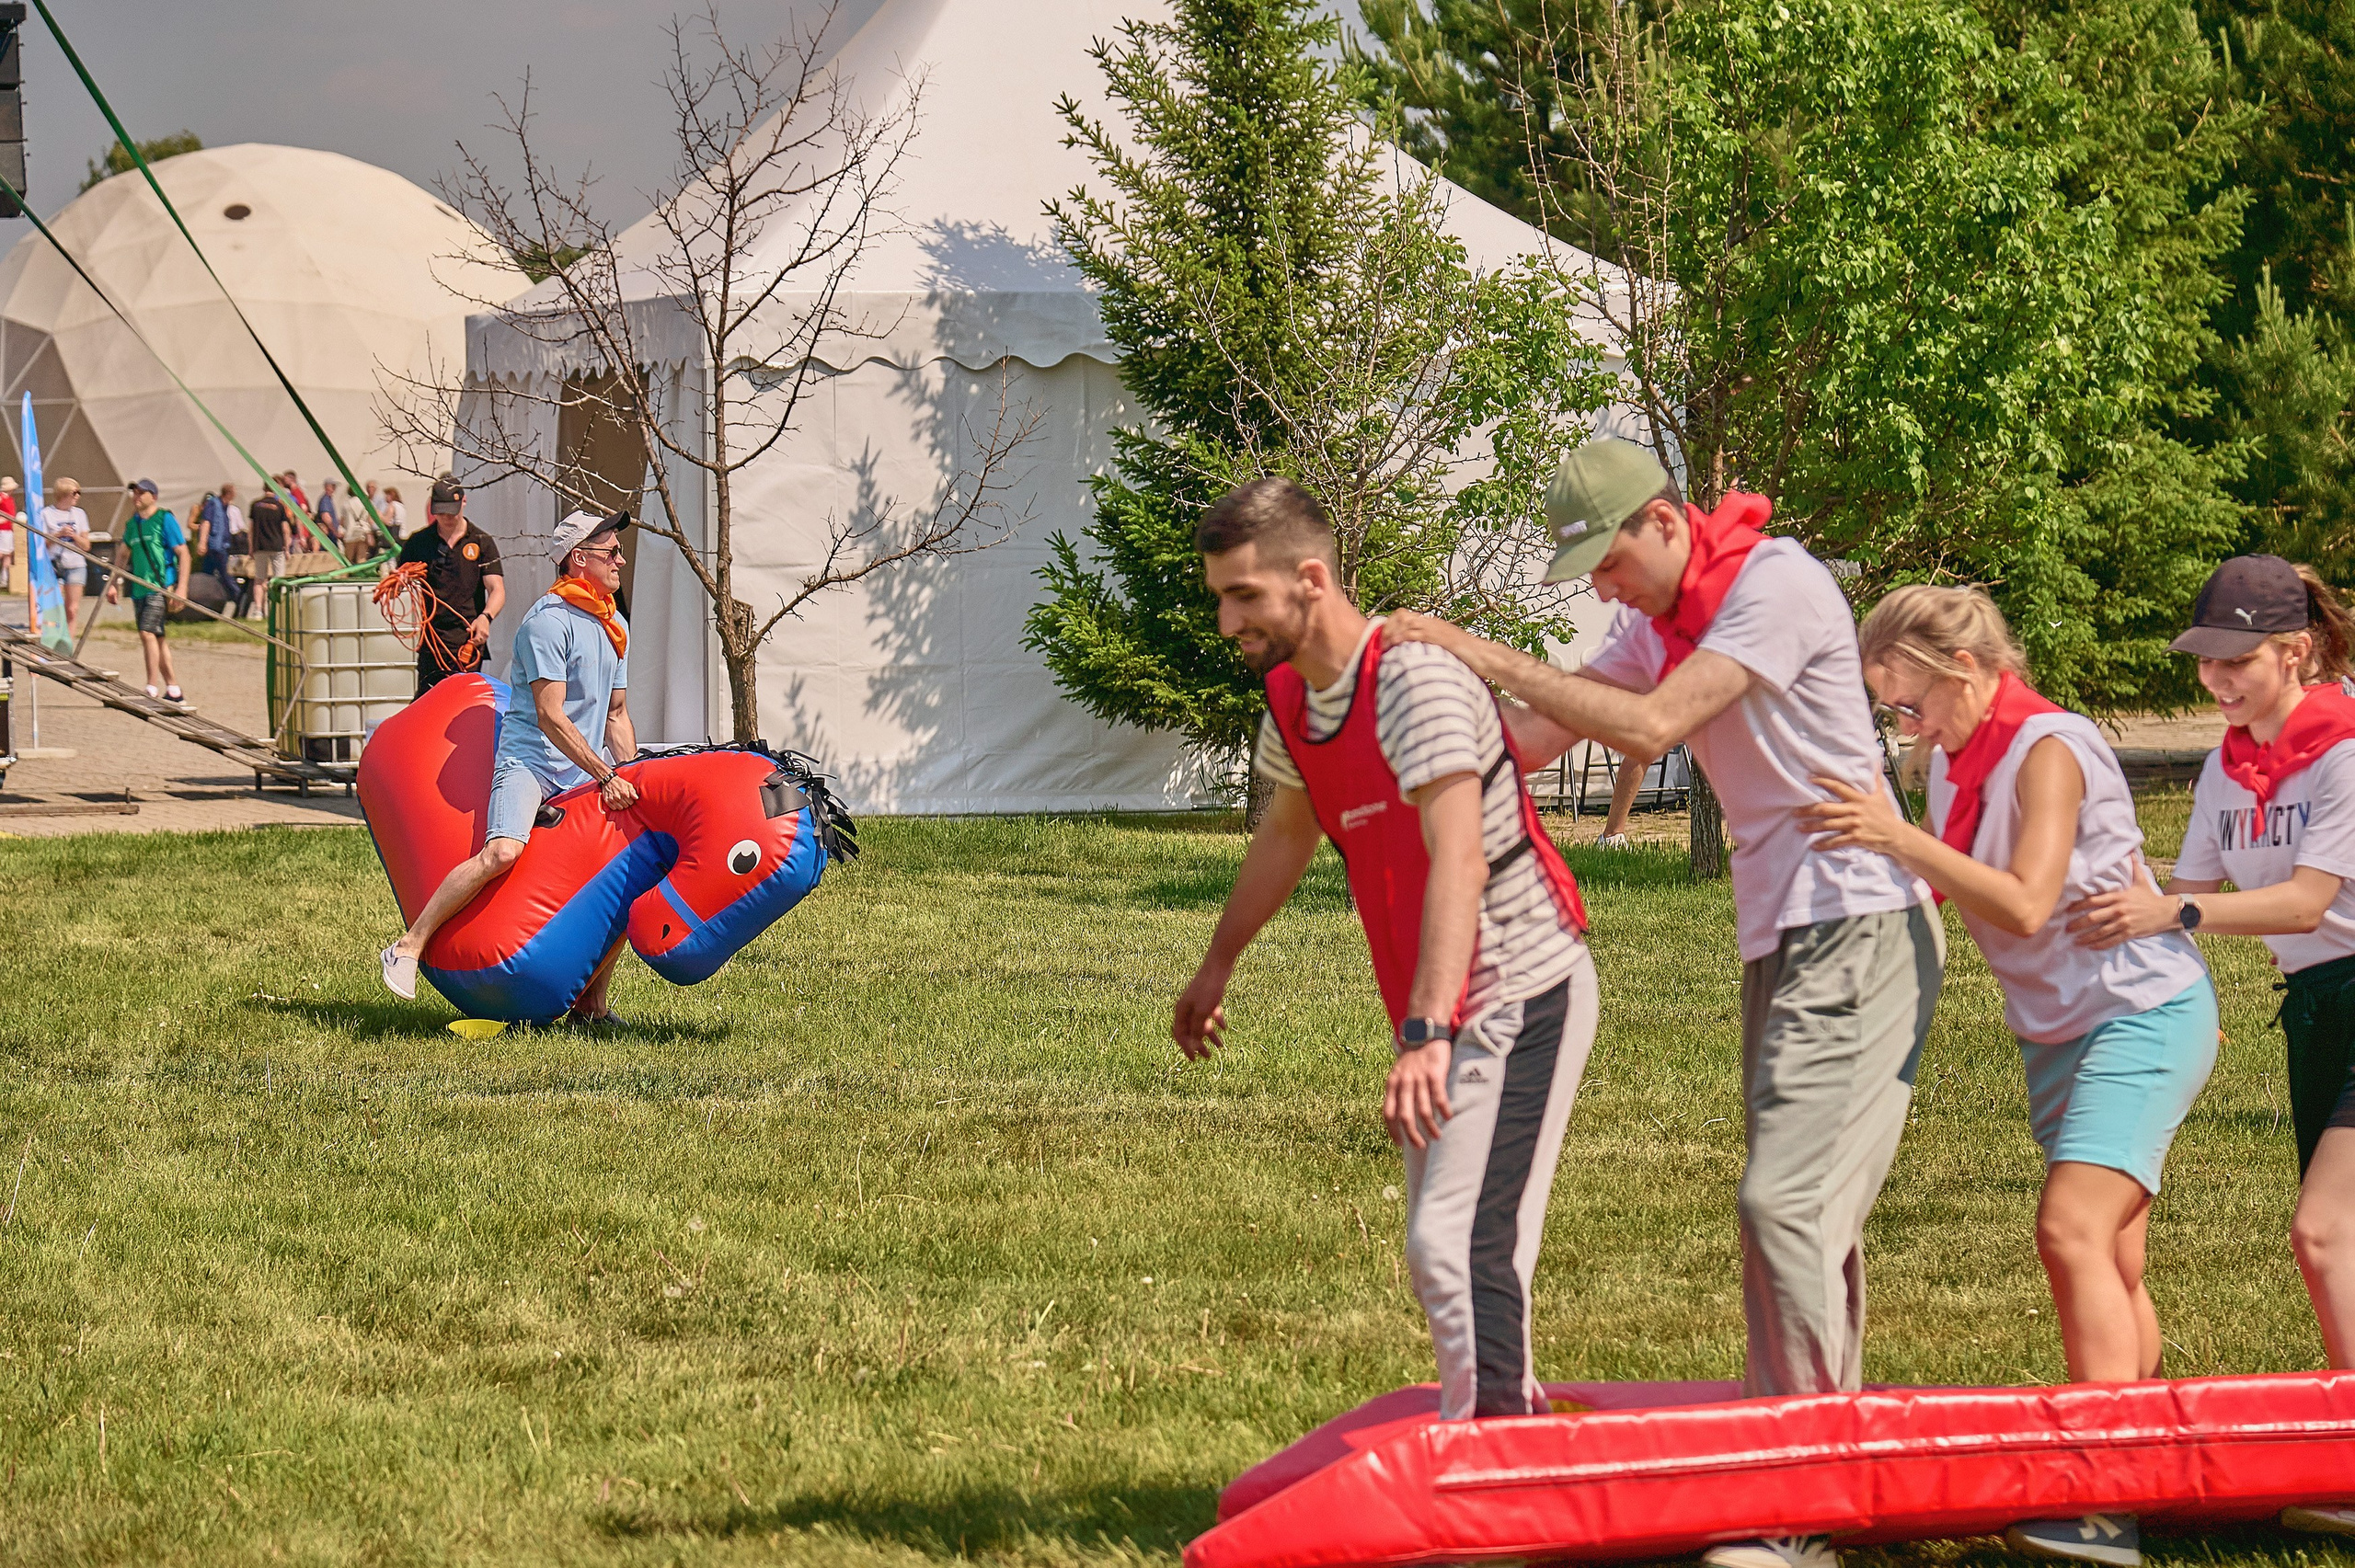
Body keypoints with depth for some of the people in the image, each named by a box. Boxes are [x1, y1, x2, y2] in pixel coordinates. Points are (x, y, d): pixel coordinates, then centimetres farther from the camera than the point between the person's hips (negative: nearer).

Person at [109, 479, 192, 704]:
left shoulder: (164, 519, -5)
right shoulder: (132, 524, 14)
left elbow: (183, 554, -8)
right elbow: (123, 554, 27)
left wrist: (181, 588, -15)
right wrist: (113, 584, 20)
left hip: (161, 587, -7)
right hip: (139, 589, 7)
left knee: (148, 632, -17)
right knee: (156, 639, 9)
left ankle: (152, 689, -15)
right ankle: (173, 689, 16)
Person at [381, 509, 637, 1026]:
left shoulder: (615, 628, 16)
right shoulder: (549, 621, -12)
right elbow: (550, 716, -17)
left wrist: (632, 779, 11)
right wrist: (606, 775, -18)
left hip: (585, 778, 8)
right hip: (529, 762, -8)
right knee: (503, 851, -32)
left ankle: (591, 1003, 13)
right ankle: (409, 947, -23)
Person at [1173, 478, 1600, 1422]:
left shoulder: (1416, 683, -22)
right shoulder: (1289, 699, 6)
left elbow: (1459, 861, -34)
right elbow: (1286, 834, 27)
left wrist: (1426, 1035, -44)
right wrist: (1217, 966, 37)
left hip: (1523, 999, -9)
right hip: (1439, 1014, 9)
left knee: (1457, 1246, -21)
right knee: (1440, 1251, 12)